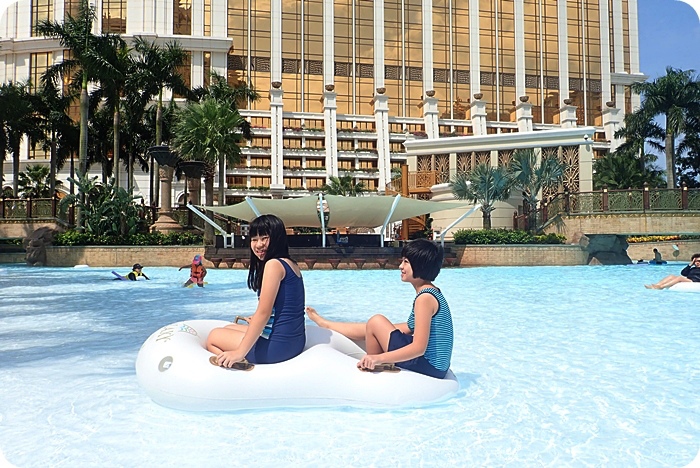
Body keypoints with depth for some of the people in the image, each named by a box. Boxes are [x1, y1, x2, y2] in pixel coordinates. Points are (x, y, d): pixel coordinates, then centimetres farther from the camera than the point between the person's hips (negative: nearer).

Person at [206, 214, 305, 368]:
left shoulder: (274, 264, -17)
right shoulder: (291, 264, 10)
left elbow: (263, 313, -20)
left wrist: (240, 352, -18)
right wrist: (257, 321, 29)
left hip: (277, 346, -9)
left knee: (213, 336, 12)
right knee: (229, 328, 28)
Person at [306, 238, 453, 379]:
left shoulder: (425, 298, -22)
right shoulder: (431, 292, 7)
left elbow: (419, 348, -26)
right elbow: (412, 327, 16)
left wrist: (378, 358, -28)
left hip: (426, 366, -10)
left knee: (376, 322, -4)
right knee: (373, 327, 16)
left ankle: (372, 367, 17)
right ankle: (324, 323, 37)